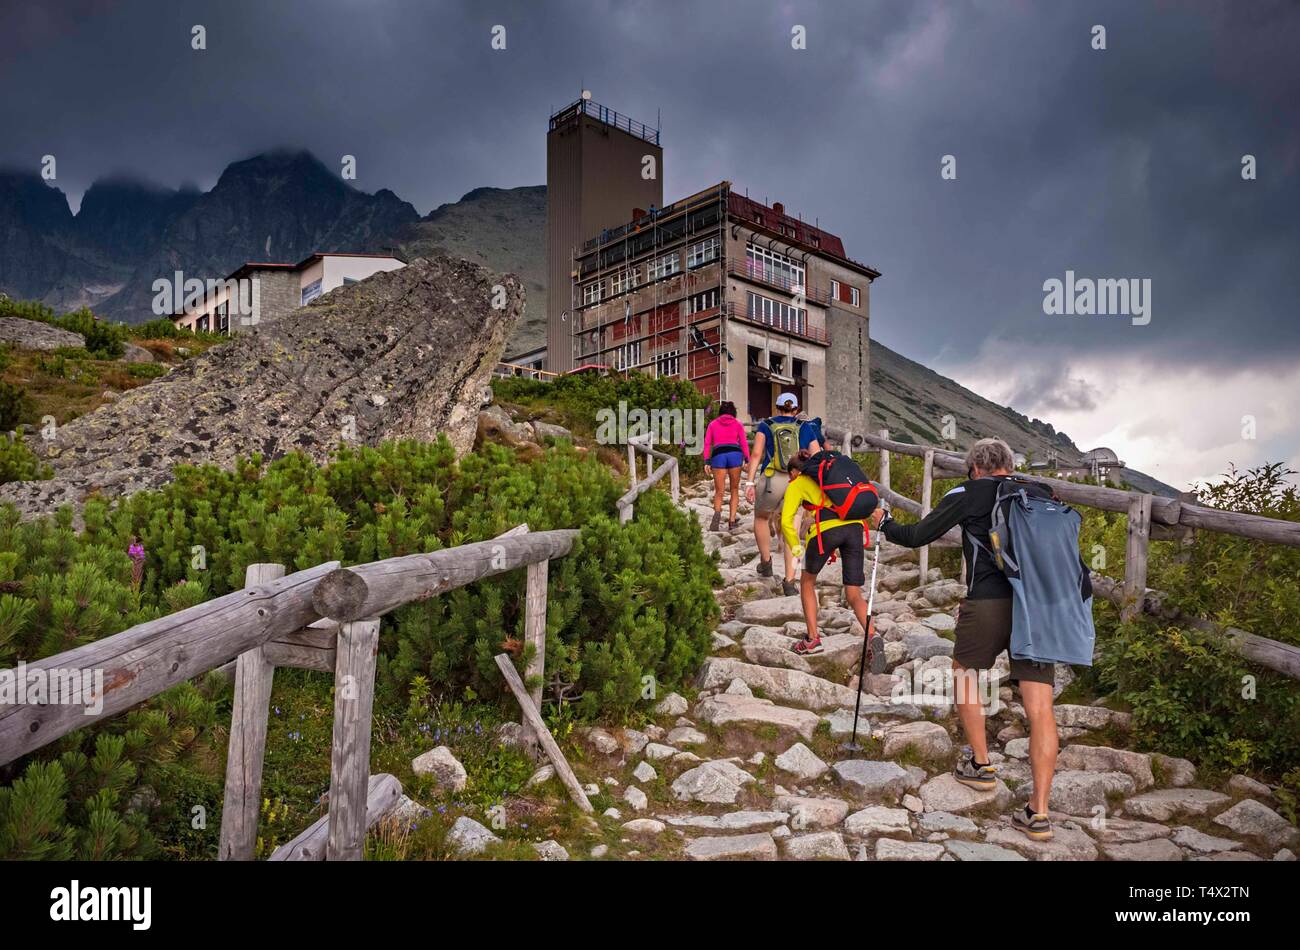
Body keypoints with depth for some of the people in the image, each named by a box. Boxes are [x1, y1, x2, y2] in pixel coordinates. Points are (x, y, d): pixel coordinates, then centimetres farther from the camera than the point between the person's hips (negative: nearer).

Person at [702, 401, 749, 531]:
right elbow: (744, 443, 4)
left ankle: (717, 512, -28)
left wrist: (707, 462, 1)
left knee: (719, 492, 3)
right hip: (735, 454, 0)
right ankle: (732, 521, 5)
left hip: (718, 455, 0)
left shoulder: (712, 424, 19)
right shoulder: (737, 424, 17)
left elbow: (707, 443, 7)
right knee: (735, 490, 15)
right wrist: (747, 461, -2)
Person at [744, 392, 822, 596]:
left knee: (761, 518, 28)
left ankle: (766, 562, 34)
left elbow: (756, 453, -3)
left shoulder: (765, 425, 10)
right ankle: (789, 581, 3)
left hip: (772, 481, -1)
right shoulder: (807, 427, 14)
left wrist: (749, 481, -6)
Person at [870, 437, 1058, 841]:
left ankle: (981, 766, 31)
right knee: (1040, 708, 3)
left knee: (964, 673, 24)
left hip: (989, 603, -3)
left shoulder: (969, 494, 6)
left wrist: (884, 523, 27)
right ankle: (1038, 813, 2)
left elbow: (916, 536, 9)